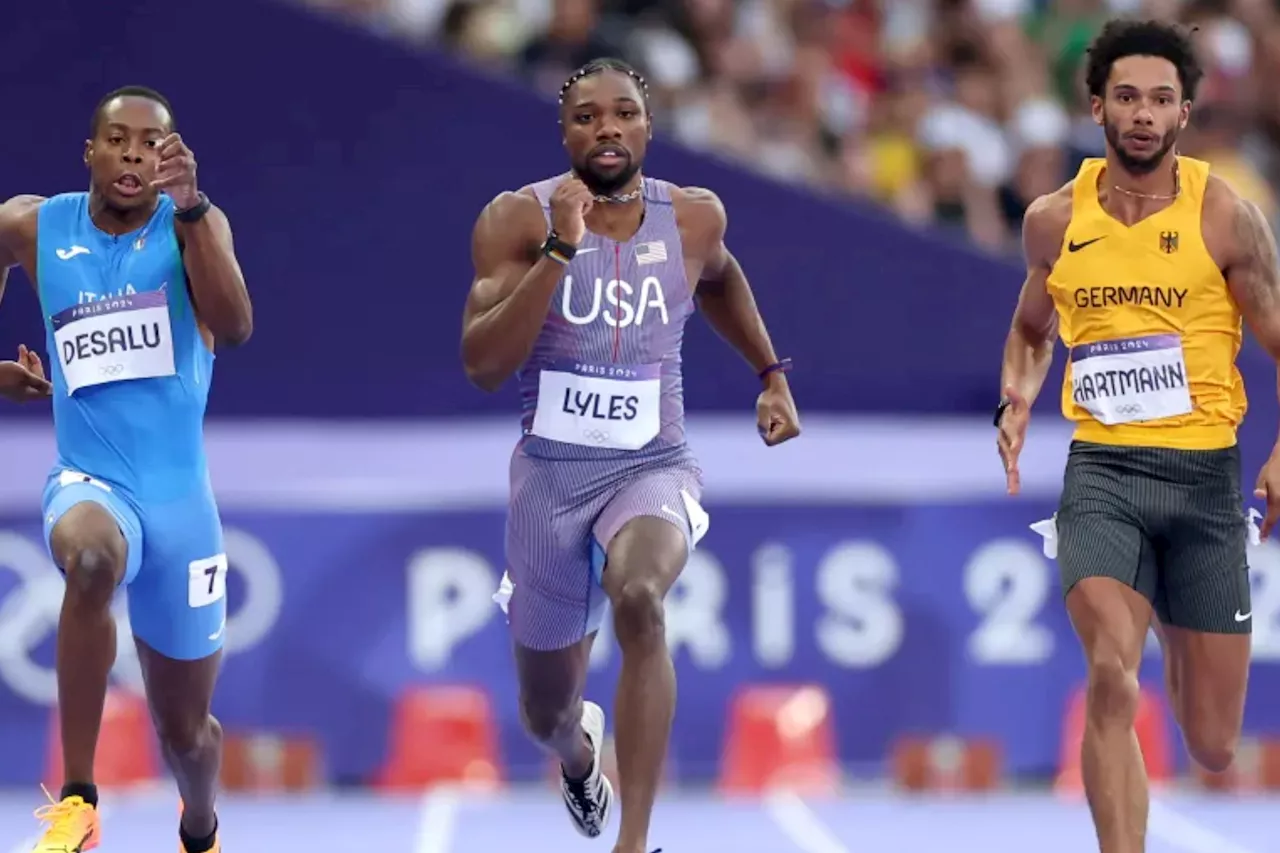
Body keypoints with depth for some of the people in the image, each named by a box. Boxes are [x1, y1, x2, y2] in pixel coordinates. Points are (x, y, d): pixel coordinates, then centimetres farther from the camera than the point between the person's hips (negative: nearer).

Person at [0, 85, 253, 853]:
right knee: (91, 556, -41)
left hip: (179, 497, 1)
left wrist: (190, 207, -34)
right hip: (90, 484, -1)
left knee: (184, 726, 14)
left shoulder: (193, 222, -6)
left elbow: (236, 327, -24)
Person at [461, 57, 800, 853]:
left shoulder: (694, 216, -1)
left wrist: (772, 376, 21)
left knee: (637, 597, -37)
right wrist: (560, 251, -27)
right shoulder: (518, 219, -10)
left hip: (654, 467, 0)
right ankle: (579, 753, 56)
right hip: (551, 474, 0)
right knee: (546, 712, 14)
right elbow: (484, 365, -21)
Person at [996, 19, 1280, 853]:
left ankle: (1177, 633, 45)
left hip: (1205, 474, 0)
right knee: (1111, 683, -25)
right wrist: (1017, 400, 2)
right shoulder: (1055, 220, 4)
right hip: (1102, 470, 0)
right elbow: (1032, 331, 23)